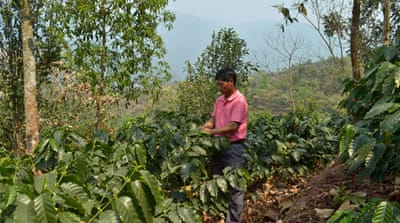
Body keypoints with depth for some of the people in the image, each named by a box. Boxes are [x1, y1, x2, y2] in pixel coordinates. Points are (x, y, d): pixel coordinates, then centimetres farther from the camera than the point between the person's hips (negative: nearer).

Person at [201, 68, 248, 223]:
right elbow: (213, 120, 14)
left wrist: (211, 132, -18)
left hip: (234, 147, -8)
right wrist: (202, 128, -5)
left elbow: (233, 126, -19)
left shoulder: (239, 101, -15)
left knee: (234, 185, -2)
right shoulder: (219, 100, 10)